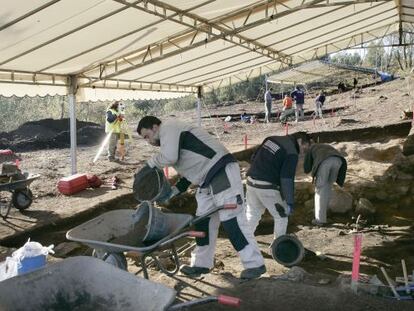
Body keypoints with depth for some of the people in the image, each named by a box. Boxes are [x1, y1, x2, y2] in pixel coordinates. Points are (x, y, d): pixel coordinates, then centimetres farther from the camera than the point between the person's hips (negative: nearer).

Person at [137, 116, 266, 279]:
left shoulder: (168, 127, -7)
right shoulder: (170, 137, 23)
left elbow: (169, 157, -24)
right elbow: (189, 171, 25)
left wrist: (151, 162, -4)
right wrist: (171, 192, 15)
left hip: (223, 173, -11)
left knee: (231, 220, -9)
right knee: (203, 221, 13)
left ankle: (255, 264, 0)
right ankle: (202, 263, 24)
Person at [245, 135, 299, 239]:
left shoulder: (271, 138, 11)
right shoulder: (291, 153, -8)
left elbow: (253, 158, 16)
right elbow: (287, 179, -14)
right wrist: (290, 202, -10)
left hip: (251, 182, 6)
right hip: (267, 188, -6)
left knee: (252, 215, 22)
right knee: (281, 217, 14)